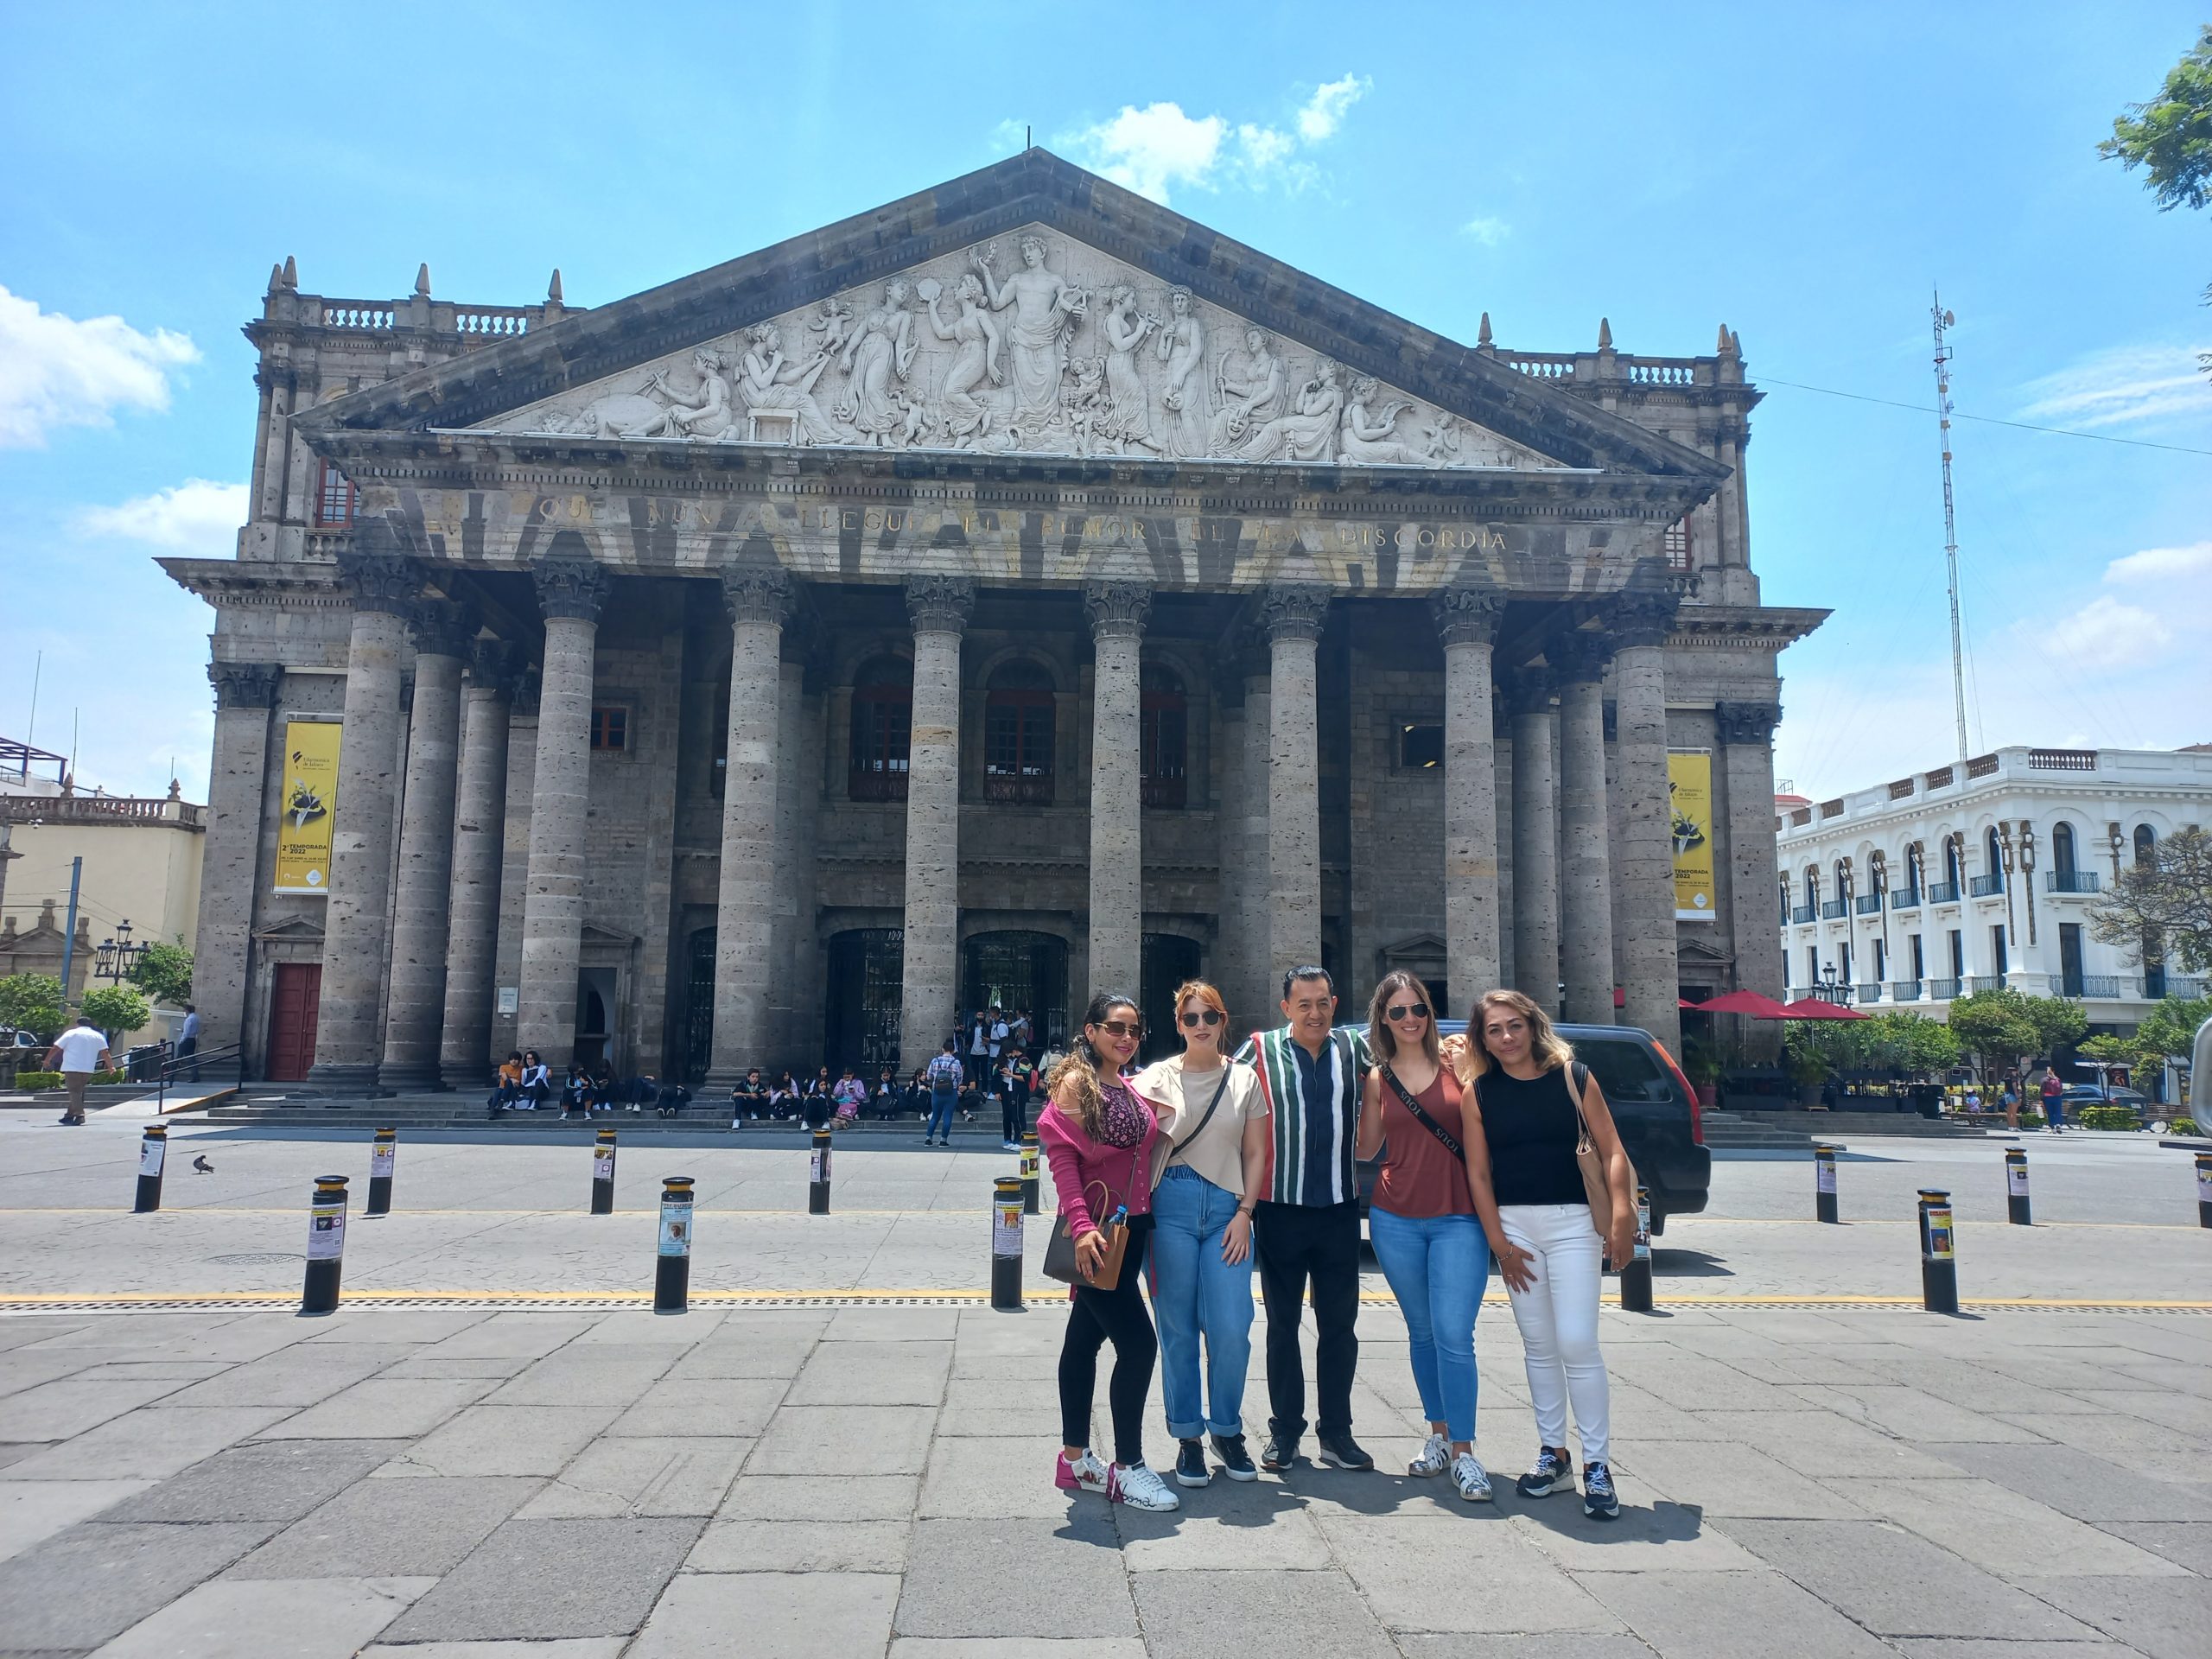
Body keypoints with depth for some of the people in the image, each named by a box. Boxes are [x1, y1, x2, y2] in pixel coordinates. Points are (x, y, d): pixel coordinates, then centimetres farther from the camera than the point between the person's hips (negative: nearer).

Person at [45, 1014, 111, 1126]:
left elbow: (56, 1048, -1)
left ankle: (79, 1115, -20)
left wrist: (47, 1060, 11)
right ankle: (69, 1115, 21)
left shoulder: (71, 1033, 1)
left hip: (72, 1068, -4)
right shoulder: (98, 1036, 11)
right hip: (88, 1070, 4)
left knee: (74, 1092, -5)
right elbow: (105, 1053, 8)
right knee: (78, 1092, 17)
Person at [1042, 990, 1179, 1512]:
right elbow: (1062, 1157, -17)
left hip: (1131, 1229, 7)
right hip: (1095, 1233, -7)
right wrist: (1082, 1226, -26)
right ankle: (1128, 1468, 2)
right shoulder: (1076, 1083, -10)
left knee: (1086, 1337, 14)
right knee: (1138, 1342, -9)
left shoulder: (1134, 1091, 13)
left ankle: (1075, 1460, 23)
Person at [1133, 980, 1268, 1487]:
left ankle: (1227, 1430, 17)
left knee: (1232, 1330, -4)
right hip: (1171, 1207, -1)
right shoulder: (1157, 1077, 5)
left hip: (1226, 1209, 1)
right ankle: (1187, 1437, 17)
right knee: (1178, 1331, 3)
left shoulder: (1245, 1079, 9)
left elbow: (1255, 1153, 10)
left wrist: (1244, 1213, 1)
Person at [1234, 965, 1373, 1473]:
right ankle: (1284, 1431, 20)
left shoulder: (1355, 1049, 4)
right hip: (1281, 1208, -2)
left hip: (1340, 1207, 2)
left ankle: (1336, 1432, 21)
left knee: (1340, 1325, 9)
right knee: (1282, 1324, 9)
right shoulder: (1260, 1051, -4)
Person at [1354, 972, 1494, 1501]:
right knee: (1422, 1333, 13)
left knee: (1454, 1337, -8)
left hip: (1457, 1219, -3)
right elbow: (1366, 1148, 10)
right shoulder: (1377, 1078, 8)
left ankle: (1463, 1451, 3)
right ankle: (1439, 1436, 27)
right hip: (1396, 1219, 3)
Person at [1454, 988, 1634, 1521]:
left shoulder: (1573, 1076, -1)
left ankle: (1597, 1465, 4)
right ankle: (1553, 1454, 22)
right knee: (1538, 1345, 9)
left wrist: (1622, 1213, -13)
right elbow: (1477, 1172, 3)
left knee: (1577, 1343, -8)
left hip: (1572, 1221, -2)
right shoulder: (1478, 1092, 2)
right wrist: (1499, 1242, -1)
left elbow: (1611, 1150, -2)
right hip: (1512, 1223, 2)